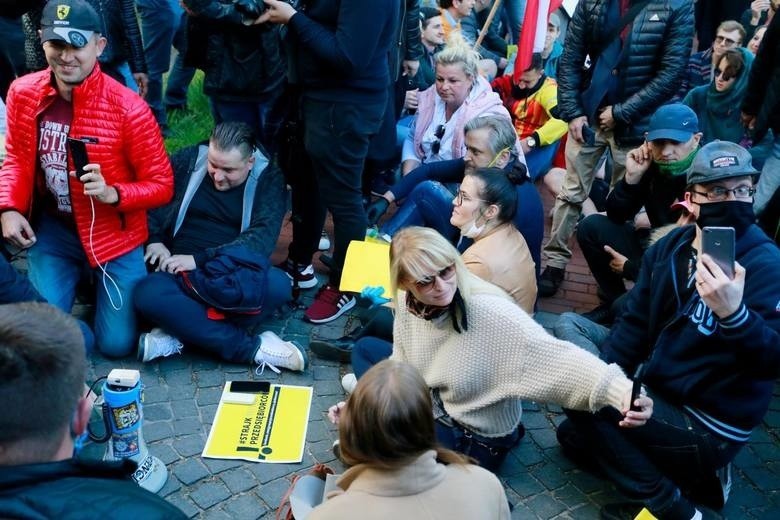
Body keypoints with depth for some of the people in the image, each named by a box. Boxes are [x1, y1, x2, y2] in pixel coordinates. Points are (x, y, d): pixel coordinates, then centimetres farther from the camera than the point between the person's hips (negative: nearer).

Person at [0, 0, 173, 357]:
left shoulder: (128, 107, -21)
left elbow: (161, 184, -14)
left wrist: (113, 193, -32)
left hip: (113, 233, -3)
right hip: (52, 229, 3)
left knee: (117, 343, -4)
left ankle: (99, 282, 29)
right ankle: (78, 276, 28)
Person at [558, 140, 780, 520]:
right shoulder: (669, 248, -2)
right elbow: (635, 323, 3)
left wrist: (733, 312, -46)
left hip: (707, 425, -7)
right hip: (656, 392, 7)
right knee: (574, 436, 17)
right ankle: (688, 475, 19)